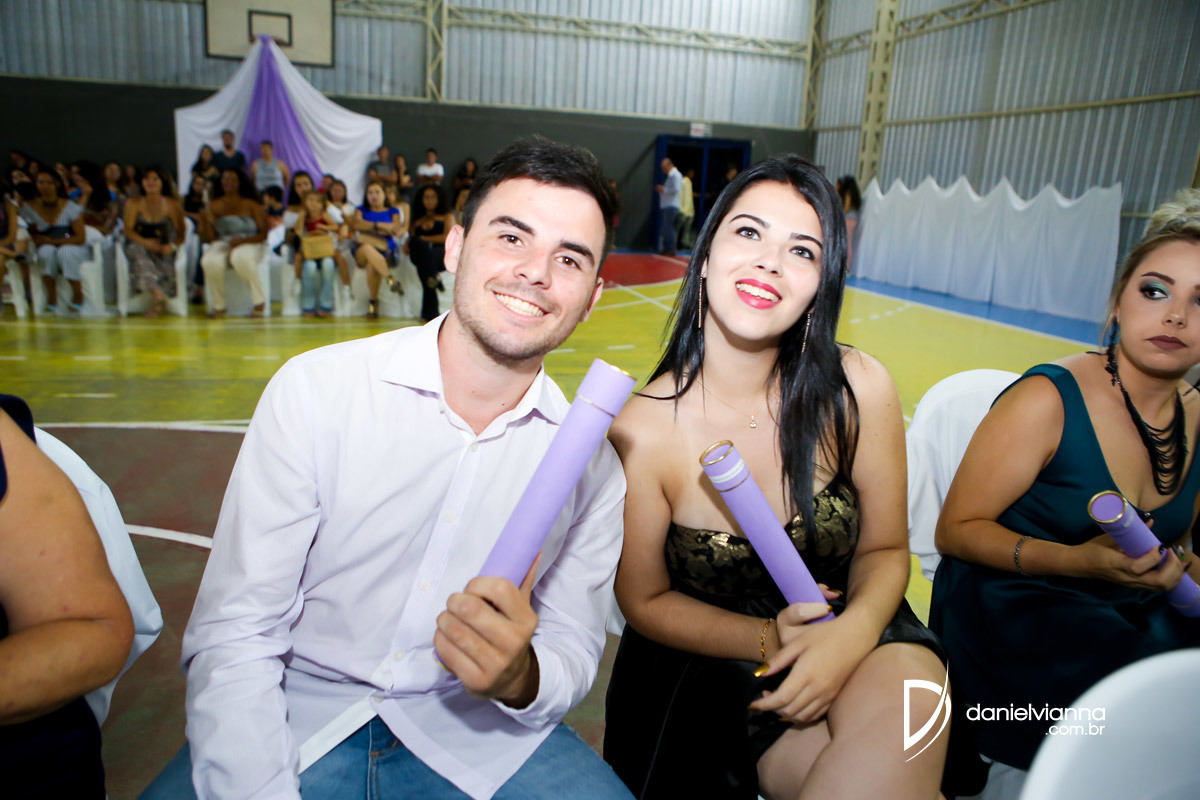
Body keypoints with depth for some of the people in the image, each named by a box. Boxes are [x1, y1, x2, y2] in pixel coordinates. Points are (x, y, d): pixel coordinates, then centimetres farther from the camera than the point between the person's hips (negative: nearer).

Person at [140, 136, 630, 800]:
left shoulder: (590, 460, -6)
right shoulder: (314, 389, -12)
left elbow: (574, 652, 1)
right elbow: (231, 636, -12)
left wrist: (521, 680, -22)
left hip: (472, 732, 2)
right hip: (297, 719, -1)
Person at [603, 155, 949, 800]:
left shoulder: (857, 390, -14)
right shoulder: (643, 427, -17)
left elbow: (884, 549, -1)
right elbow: (646, 601, -5)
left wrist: (851, 632, -22)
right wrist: (769, 640, -19)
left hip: (850, 643, 2)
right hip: (714, 667, -1)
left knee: (907, 699, -27)